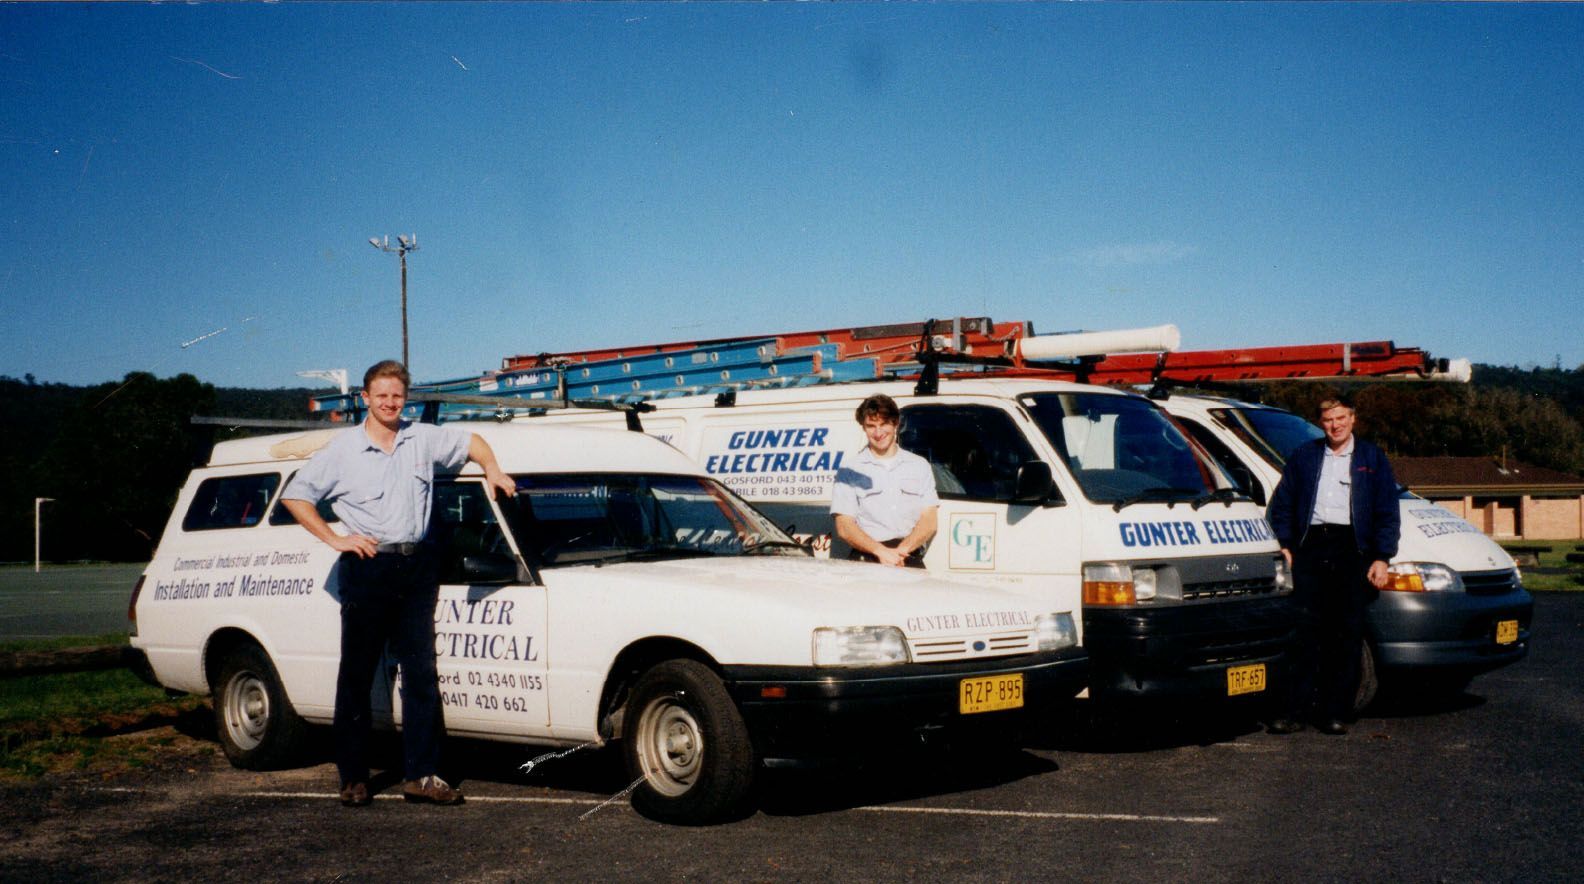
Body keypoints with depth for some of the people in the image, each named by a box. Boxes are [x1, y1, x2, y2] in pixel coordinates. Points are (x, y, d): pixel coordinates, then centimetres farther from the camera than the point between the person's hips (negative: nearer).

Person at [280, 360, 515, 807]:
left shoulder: (423, 439, 9)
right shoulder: (343, 449, 0)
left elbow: (471, 441, 25)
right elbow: (294, 495, 3)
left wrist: (493, 471, 7)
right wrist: (333, 538, -5)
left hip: (417, 568, 3)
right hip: (367, 569, -3)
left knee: (421, 674, 2)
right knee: (357, 676, 2)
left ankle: (421, 775, 6)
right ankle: (353, 778, 10)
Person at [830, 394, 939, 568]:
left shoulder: (919, 466, 20)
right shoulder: (849, 471, 13)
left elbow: (929, 522, 12)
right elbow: (844, 527, 3)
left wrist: (901, 550, -8)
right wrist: (881, 551, -14)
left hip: (910, 560, 2)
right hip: (866, 561, -1)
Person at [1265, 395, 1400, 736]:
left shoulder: (1372, 459, 11)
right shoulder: (1303, 456, 13)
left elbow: (1387, 513, 8)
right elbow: (1281, 504, 15)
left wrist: (1381, 558, -1)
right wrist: (1285, 545, 4)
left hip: (1352, 550, 0)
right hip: (1311, 547, 1)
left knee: (1347, 635, 0)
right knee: (1307, 631, -3)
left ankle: (1334, 713, 4)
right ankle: (1295, 711, -2)